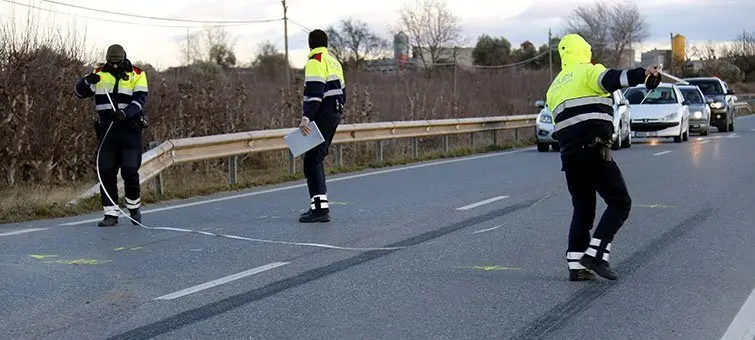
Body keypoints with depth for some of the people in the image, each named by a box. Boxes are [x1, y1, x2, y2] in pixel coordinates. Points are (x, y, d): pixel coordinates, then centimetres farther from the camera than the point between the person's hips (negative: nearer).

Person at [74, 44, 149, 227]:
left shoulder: (137, 75, 2)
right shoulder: (99, 74, 9)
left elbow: (140, 99, -10)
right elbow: (80, 92, 7)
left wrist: (125, 112, -28)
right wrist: (87, 81, -16)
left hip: (130, 128, -3)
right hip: (107, 129, 3)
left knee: (129, 170, -6)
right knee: (106, 171, 1)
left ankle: (134, 207, 16)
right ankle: (111, 213, 6)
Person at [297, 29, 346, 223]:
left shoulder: (315, 61, -8)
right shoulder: (333, 62, 20)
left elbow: (314, 92, -20)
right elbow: (342, 92, 23)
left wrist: (306, 117, -27)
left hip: (322, 117, -9)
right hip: (334, 115, 9)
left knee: (312, 161, -11)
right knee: (316, 160, 15)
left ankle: (320, 207, -19)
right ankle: (319, 204, 16)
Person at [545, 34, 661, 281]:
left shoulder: (554, 88, 24)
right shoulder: (589, 71, 1)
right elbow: (611, 79, -21)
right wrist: (642, 74, -34)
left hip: (569, 155, 7)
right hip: (594, 150, -7)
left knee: (583, 208, 16)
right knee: (620, 202, -1)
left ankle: (576, 264, 7)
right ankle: (595, 254, -14)